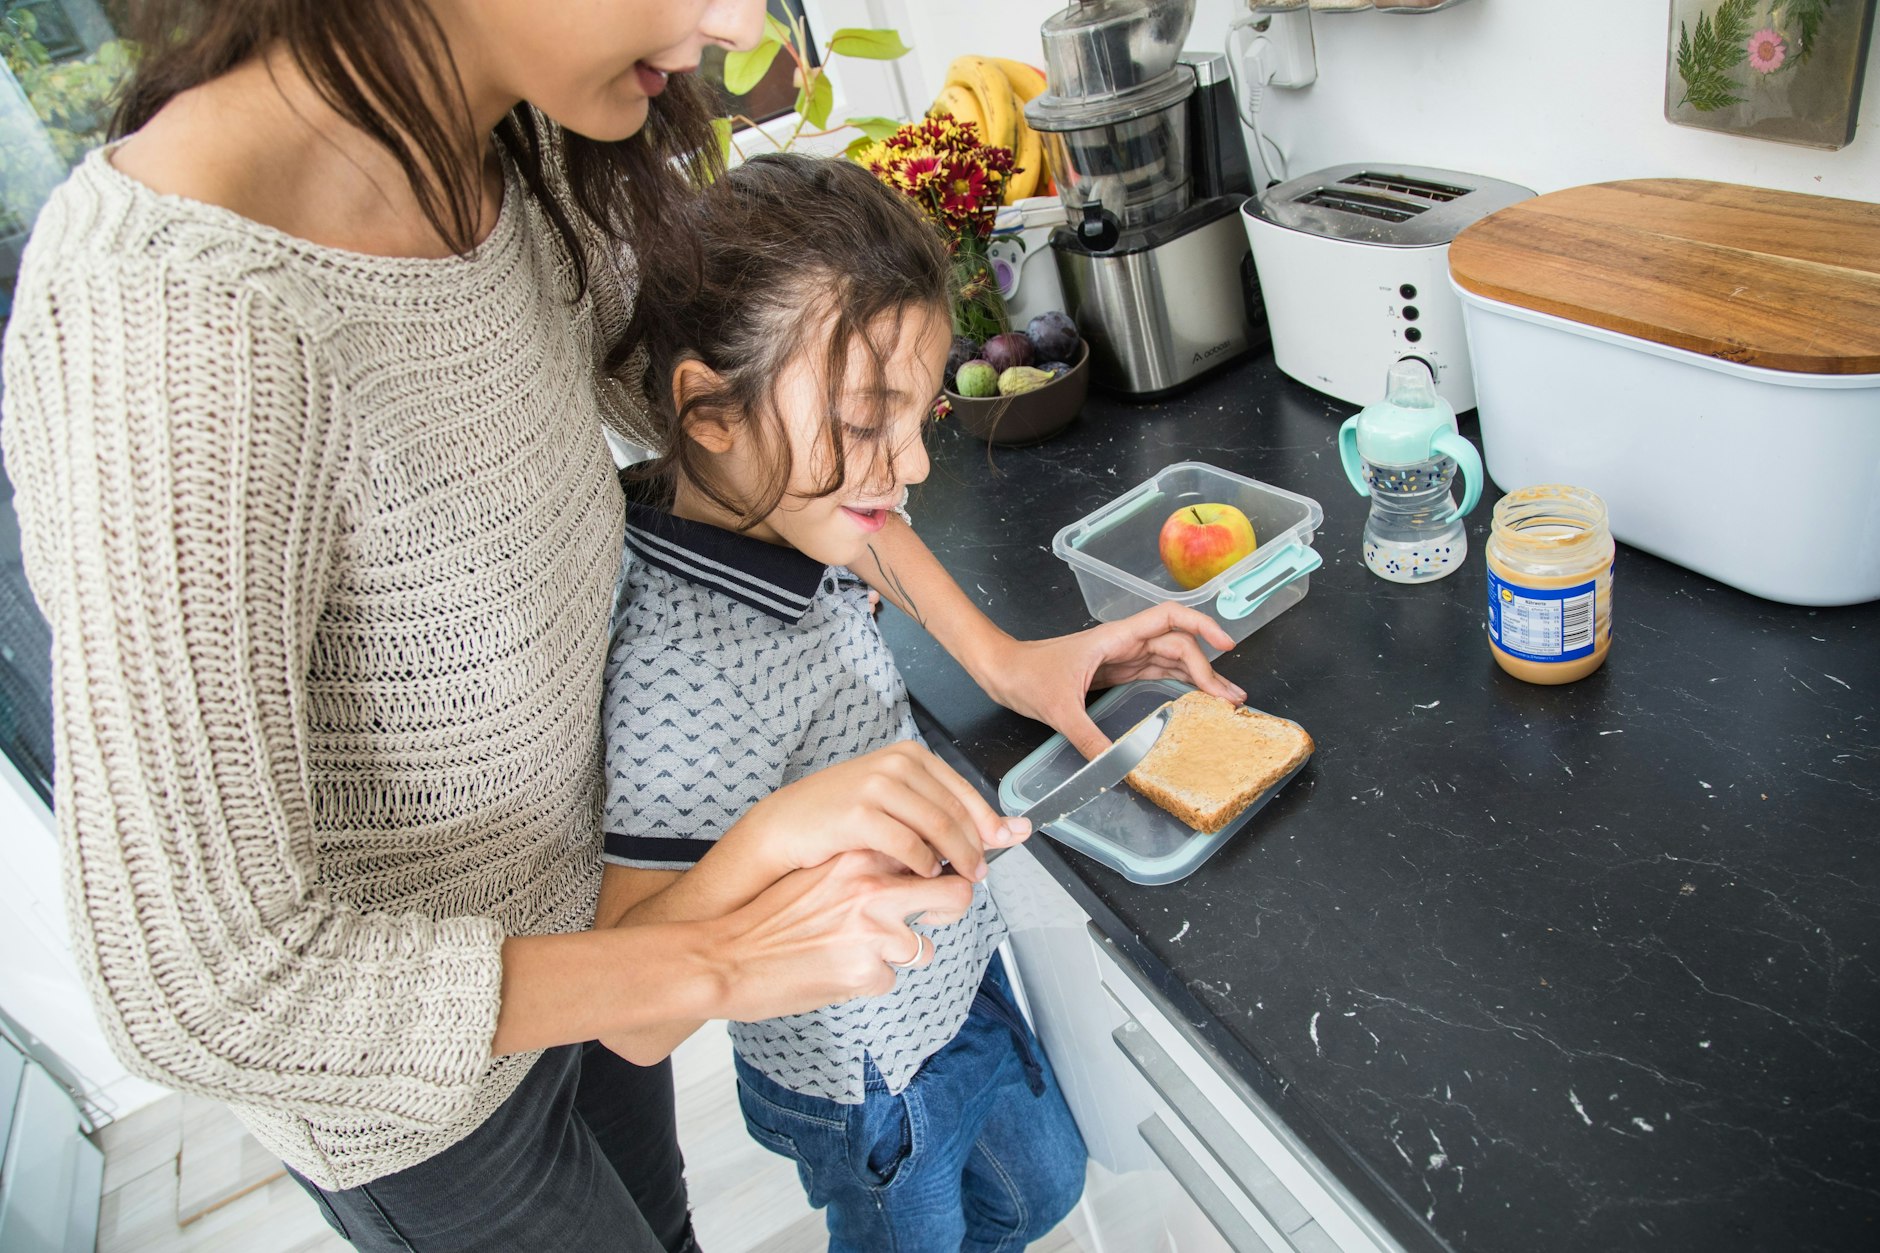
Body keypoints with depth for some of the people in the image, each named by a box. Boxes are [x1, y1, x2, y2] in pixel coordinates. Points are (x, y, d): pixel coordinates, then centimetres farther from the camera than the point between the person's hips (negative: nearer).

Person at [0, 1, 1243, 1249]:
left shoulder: (526, 162, -14)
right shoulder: (179, 321, -38)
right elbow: (201, 983, -33)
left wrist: (999, 654, -3)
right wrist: (722, 961, -28)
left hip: (569, 917, 6)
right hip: (411, 1081, -5)